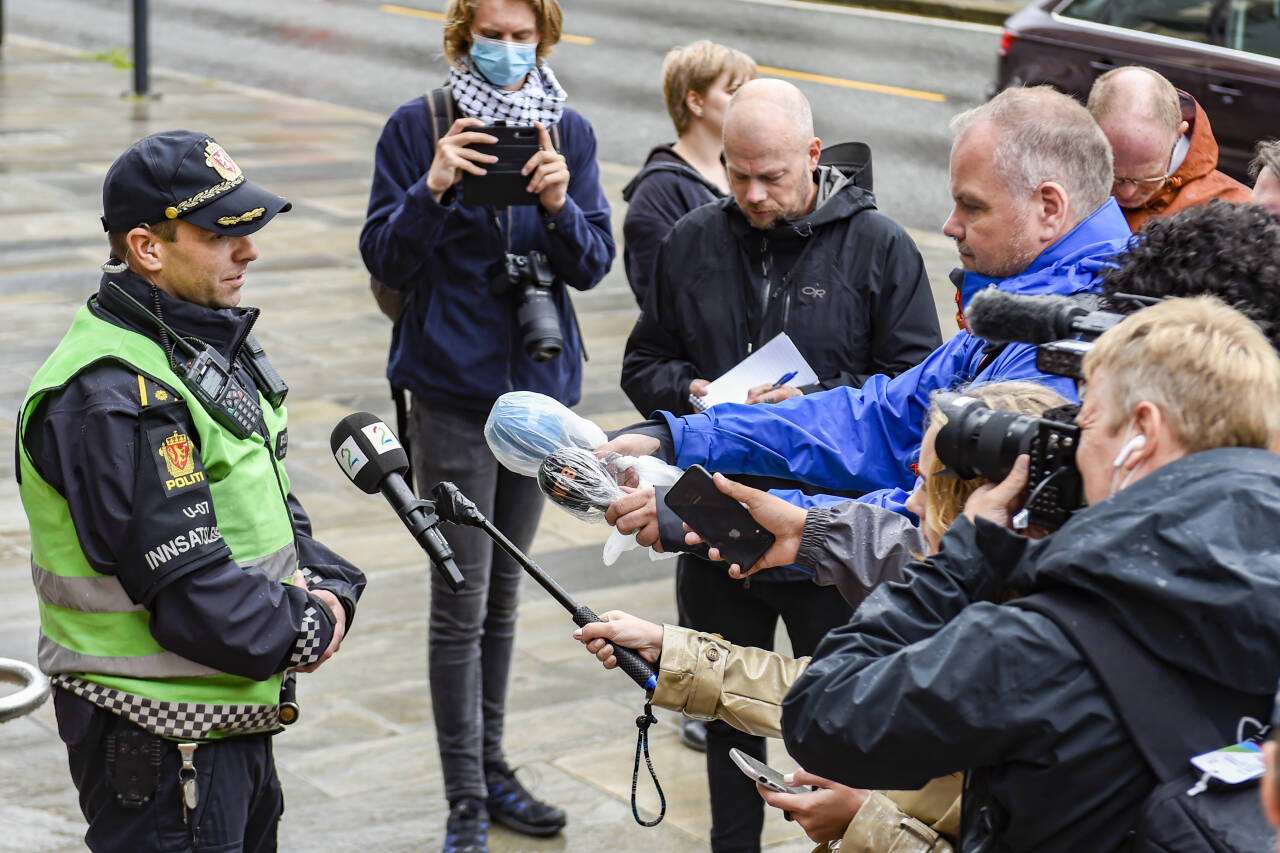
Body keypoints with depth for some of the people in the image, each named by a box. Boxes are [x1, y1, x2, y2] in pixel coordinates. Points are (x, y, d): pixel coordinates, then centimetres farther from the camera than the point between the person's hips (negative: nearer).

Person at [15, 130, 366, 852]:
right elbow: (187, 589, -26)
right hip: (160, 738, -10)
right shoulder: (113, 399, -24)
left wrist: (328, 587, -3)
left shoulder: (212, 341, 8)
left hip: (238, 710, 10)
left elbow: (271, 501, 16)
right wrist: (305, 630, -12)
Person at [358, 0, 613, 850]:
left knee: (504, 591, 15)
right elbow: (385, 259, -8)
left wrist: (560, 205, -18)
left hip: (540, 382, 4)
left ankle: (491, 768, 28)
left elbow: (594, 263, 1)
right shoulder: (419, 126, -6)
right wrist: (434, 189, -23)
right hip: (454, 388, -4)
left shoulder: (569, 132, 4)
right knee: (461, 600, -4)